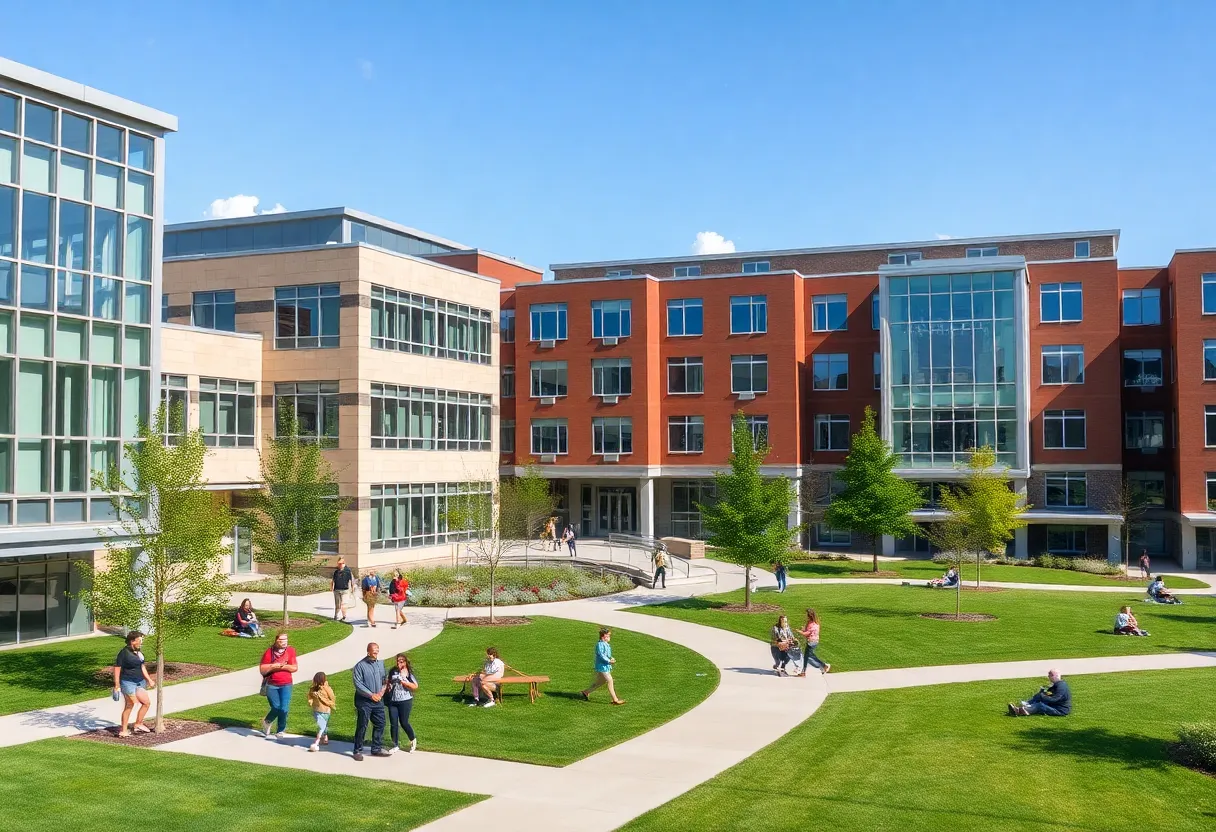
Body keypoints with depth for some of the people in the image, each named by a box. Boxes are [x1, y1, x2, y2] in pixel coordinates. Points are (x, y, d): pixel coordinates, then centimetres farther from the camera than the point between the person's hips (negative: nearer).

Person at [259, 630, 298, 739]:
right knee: (276, 708, -6)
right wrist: (273, 666, -14)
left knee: (283, 709, -8)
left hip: (286, 685, 1)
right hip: (271, 685, -1)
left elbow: (295, 668, -4)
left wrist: (282, 666, -13)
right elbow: (262, 669, 0)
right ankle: (266, 722, 27)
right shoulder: (269, 652, -1)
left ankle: (280, 732, 8)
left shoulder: (290, 650, 0)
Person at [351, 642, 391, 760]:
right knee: (362, 726, -1)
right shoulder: (360, 666, -11)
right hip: (364, 701, -6)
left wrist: (382, 691, -2)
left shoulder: (380, 664, 8)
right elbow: (358, 684, -14)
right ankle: (358, 751, 10)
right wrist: (371, 695, -15)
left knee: (380, 724, 10)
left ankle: (377, 749, 23)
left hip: (378, 700, 6)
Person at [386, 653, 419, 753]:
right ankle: (395, 745, 18)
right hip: (392, 701, 4)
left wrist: (403, 681, -21)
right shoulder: (393, 671, 5)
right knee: (393, 723, 4)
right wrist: (387, 686, 1)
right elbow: (388, 682, 22)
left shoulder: (409, 673, -7)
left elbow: (415, 686, -16)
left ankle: (413, 740, 26)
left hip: (405, 701, -4)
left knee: (404, 722, 1)